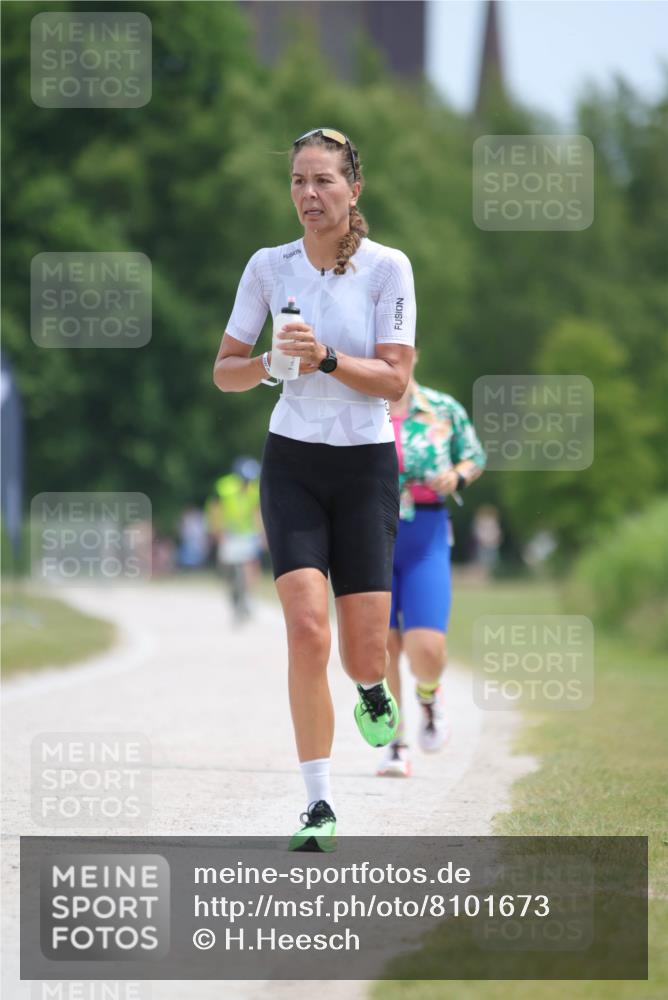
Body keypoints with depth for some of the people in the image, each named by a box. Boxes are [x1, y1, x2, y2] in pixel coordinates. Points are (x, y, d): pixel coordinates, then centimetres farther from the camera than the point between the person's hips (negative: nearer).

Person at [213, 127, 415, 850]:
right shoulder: (268, 267, 1)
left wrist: (326, 358, -25)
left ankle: (371, 688, 38)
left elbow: (395, 379, -11)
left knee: (363, 653, -2)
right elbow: (224, 372, 6)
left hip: (366, 465, -1)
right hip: (292, 463, 1)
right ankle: (318, 804, -11)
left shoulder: (387, 266, -6)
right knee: (307, 628, -17)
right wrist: (271, 362, -14)